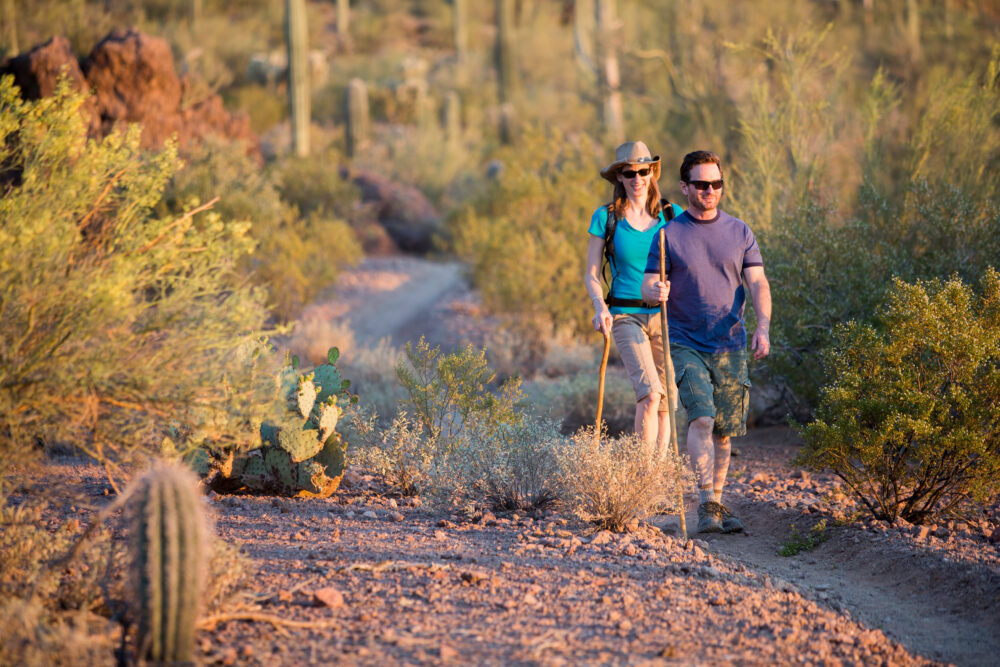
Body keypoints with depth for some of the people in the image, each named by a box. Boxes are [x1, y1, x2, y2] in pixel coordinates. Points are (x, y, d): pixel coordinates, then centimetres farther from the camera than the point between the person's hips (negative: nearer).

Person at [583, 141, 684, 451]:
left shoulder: (672, 216, 5)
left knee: (664, 402, 3)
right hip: (626, 317, -3)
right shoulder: (605, 217, 1)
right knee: (650, 393, -20)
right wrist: (600, 307, -15)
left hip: (664, 315, 3)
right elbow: (591, 275, 3)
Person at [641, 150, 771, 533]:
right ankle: (707, 505, -20)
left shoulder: (739, 232, 8)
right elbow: (648, 286, -2)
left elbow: (757, 283, 2)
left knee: (723, 430, 6)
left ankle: (716, 503, 20)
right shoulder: (669, 235, 1)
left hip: (730, 345, 3)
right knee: (701, 418, -19)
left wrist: (763, 327, -14)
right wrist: (654, 291, -28)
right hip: (686, 344, -3)